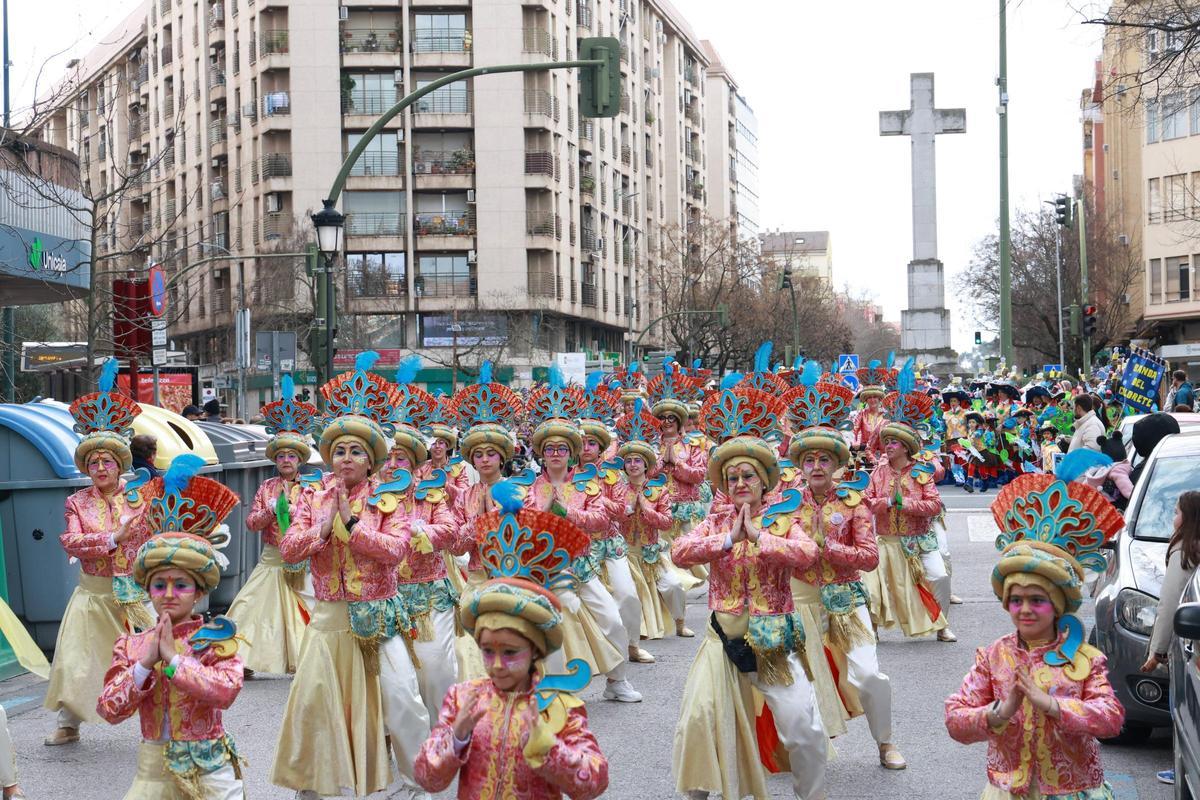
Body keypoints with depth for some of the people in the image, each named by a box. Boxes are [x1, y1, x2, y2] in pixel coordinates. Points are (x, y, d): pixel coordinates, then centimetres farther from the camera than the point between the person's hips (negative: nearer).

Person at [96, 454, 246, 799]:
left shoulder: (216, 638, -5)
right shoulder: (132, 645, 4)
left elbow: (227, 690, -22)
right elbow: (109, 709, -5)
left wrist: (173, 658, -18)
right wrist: (145, 663, -14)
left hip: (209, 769, -2)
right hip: (153, 770, 2)